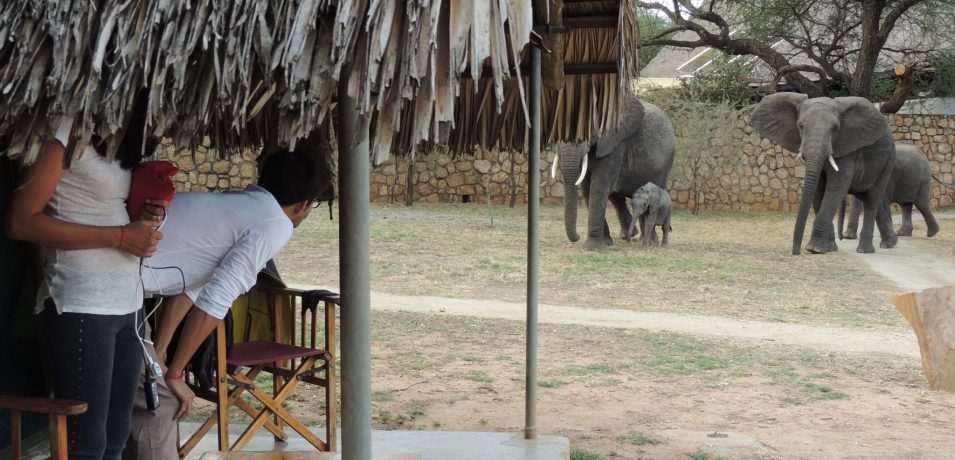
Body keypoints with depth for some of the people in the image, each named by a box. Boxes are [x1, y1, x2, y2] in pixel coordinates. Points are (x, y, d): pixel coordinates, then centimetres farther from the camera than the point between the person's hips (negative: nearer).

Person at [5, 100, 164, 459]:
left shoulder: (129, 140, 16)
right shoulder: (68, 132, -10)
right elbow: (21, 221, -15)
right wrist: (119, 236, -16)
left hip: (128, 304, 8)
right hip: (81, 307, -8)